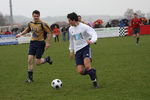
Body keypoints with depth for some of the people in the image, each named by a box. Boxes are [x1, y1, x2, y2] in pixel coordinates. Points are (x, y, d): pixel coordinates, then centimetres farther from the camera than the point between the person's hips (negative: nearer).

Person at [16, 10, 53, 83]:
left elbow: (49, 32, -9)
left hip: (40, 43, -5)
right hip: (32, 43, 5)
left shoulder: (42, 24, -13)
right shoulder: (30, 23, 5)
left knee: (37, 62, -4)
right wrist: (21, 34, 13)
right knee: (30, 60, -4)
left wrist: (47, 43, -13)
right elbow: (27, 30, 25)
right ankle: (30, 78, 4)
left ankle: (47, 59, 27)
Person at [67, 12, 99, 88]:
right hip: (77, 50, 5)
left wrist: (92, 41, -37)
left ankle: (94, 82, -13)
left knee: (87, 66, -27)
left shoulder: (84, 27, -7)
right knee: (80, 71, -10)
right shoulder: (71, 29, 12)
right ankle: (92, 71, 19)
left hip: (85, 48, -5)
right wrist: (71, 50, 29)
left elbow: (94, 34, -17)